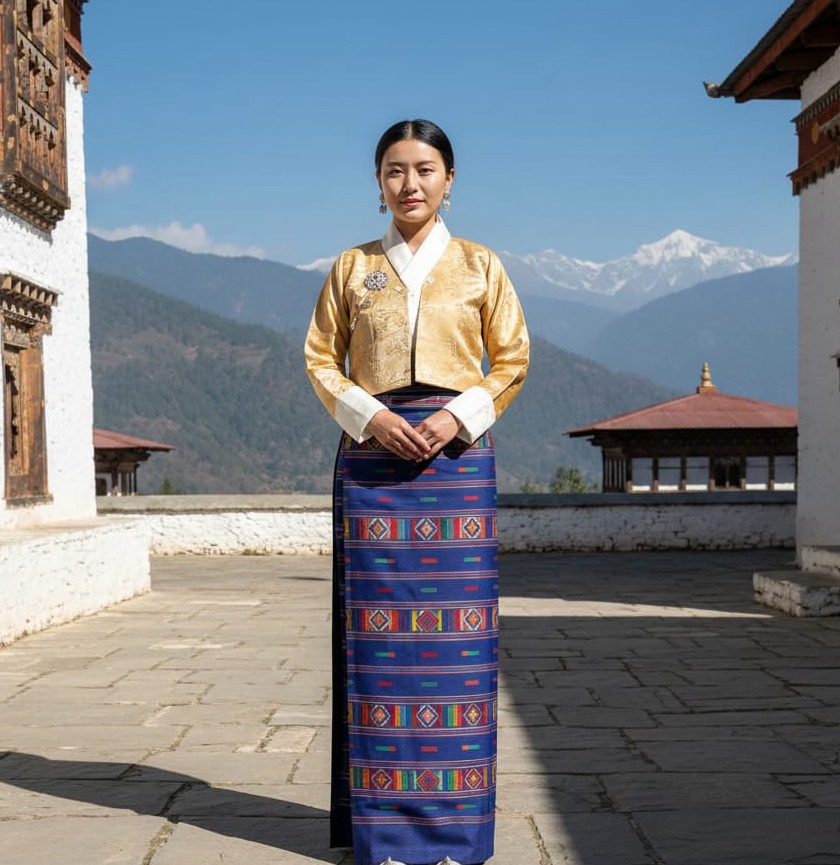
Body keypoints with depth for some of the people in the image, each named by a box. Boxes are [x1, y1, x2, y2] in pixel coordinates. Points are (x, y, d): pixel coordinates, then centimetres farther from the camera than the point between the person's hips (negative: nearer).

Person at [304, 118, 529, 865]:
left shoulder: (479, 265, 10)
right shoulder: (353, 268, 11)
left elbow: (512, 359, 8)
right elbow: (321, 358, 9)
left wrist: (460, 416, -8)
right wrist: (369, 416, -8)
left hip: (457, 453, 0)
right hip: (372, 452, 1)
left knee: (455, 626, -3)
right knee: (378, 628, -2)